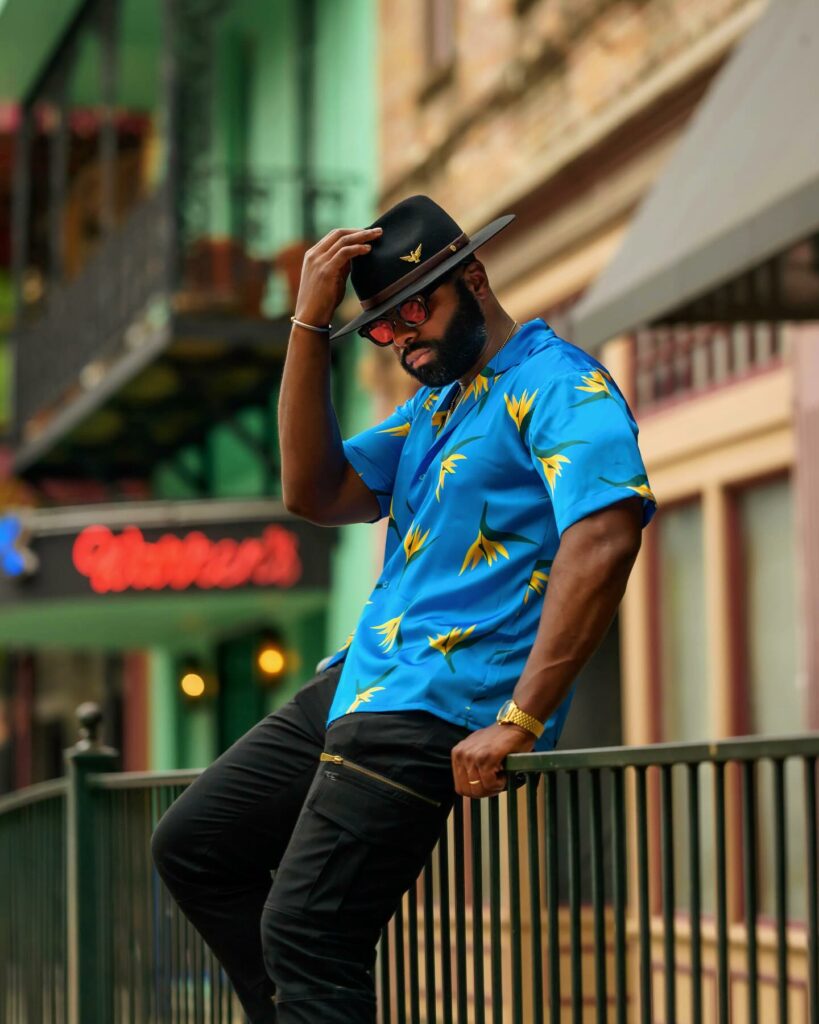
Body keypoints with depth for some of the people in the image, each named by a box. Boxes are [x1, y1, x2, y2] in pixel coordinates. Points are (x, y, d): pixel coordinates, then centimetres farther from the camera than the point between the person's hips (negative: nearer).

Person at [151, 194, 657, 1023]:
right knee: (192, 844, 14)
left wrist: (519, 722, -27)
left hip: (438, 713, -10)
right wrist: (310, 324, 3)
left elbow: (603, 542, -24)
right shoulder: (431, 405, 20)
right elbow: (314, 494, 10)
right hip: (358, 682, 10)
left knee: (303, 933, -16)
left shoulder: (558, 384, -9)